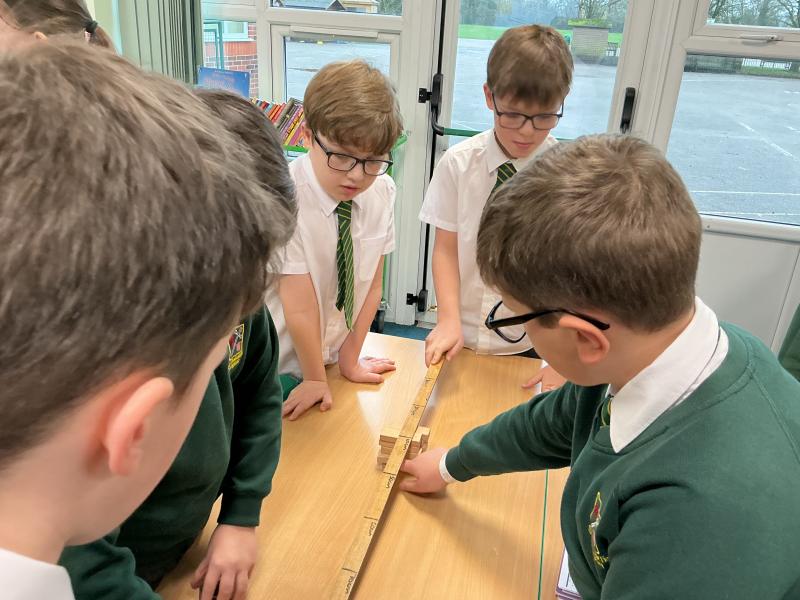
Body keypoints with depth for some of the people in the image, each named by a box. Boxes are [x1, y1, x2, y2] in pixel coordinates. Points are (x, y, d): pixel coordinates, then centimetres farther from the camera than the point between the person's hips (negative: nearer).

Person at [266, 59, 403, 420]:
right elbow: (299, 307, -22)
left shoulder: (382, 191, -10)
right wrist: (314, 380, -14)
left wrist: (350, 360, -1)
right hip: (279, 369, -4)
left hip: (331, 357, 5)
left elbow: (371, 284, -4)